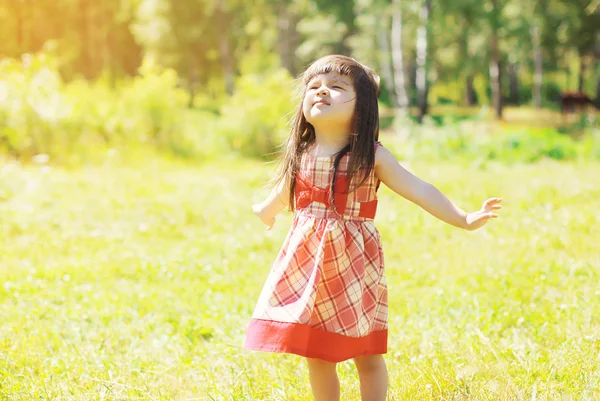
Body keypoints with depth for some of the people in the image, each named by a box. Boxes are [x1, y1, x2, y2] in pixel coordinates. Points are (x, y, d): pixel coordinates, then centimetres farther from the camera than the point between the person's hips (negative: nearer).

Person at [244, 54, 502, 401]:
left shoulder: (372, 156, -9)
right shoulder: (300, 156, 1)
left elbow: (419, 190, -14)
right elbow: (285, 192, 22)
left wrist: (464, 219, -23)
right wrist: (267, 210, 42)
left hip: (355, 266, -3)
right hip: (308, 264, 3)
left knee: (367, 353, 8)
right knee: (316, 355, 11)